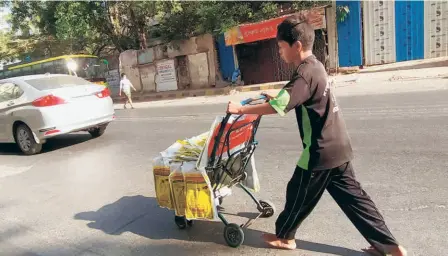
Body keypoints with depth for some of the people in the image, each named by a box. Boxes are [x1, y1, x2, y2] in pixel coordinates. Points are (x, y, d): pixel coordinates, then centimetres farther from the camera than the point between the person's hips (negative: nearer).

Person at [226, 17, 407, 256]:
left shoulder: (305, 74, -20)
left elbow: (278, 107, -29)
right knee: (352, 197, 15)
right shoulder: (314, 66, 11)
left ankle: (283, 236, 31)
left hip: (321, 150, -9)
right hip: (337, 147, 9)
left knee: (299, 192, 10)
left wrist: (240, 109, -22)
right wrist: (276, 96, 16)